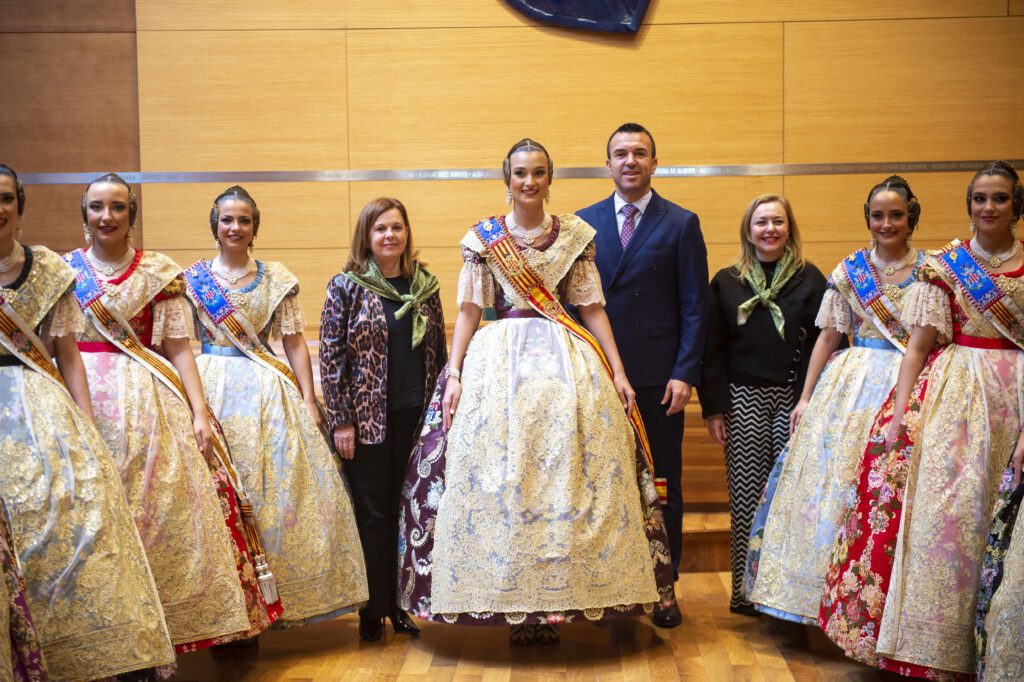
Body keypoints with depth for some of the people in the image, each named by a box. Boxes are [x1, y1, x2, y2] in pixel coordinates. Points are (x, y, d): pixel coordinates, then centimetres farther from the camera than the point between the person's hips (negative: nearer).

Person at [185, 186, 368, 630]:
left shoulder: (276, 279, 8)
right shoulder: (193, 279, 8)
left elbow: (295, 343, 6)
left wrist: (308, 400, -1)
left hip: (267, 393, 0)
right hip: (211, 389, 0)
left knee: (276, 487, -4)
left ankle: (271, 593, 8)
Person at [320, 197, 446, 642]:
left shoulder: (425, 284, 6)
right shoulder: (347, 286, -4)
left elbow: (439, 350, 12)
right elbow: (330, 357, -6)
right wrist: (340, 421, -10)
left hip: (416, 416, 3)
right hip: (367, 418, -3)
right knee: (373, 513, 3)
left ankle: (402, 605, 22)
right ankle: (372, 611, 15)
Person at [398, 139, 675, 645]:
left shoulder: (575, 235, 8)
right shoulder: (482, 238, 6)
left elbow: (592, 307, 7)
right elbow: (468, 310, 3)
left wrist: (618, 372, 1)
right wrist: (454, 374, -6)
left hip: (567, 362, 1)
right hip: (498, 362, 0)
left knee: (565, 480, -2)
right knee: (499, 480, -3)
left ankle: (553, 603, 7)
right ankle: (514, 606, 7)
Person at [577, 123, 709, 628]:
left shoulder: (681, 224, 2)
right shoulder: (584, 223, 9)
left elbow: (695, 306, -1)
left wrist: (685, 373, -10)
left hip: (659, 377, -2)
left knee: (662, 485, 6)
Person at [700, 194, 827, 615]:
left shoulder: (811, 280, 5)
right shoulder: (727, 282, 9)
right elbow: (713, 350, 6)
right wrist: (713, 407, 0)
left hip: (794, 400, -1)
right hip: (742, 400, 1)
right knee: (746, 497, 0)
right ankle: (745, 592, 7)